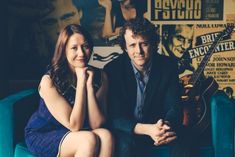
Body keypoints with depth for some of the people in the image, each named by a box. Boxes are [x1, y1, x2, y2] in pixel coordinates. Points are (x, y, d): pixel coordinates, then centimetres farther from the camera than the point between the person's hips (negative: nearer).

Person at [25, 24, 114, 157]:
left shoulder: (100, 76, -8)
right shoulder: (49, 81, -20)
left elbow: (97, 124, -13)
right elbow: (74, 125, -22)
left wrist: (89, 85, -22)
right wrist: (81, 81, -24)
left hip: (76, 135, 4)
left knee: (106, 135, -26)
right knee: (89, 140, -30)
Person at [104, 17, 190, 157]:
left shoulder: (168, 66, -8)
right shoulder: (113, 70, -16)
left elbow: (174, 107, -10)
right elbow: (115, 117, -18)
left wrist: (167, 125, -35)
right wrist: (147, 129, -36)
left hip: (157, 126, 2)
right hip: (128, 131, -2)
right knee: (125, 144, -34)